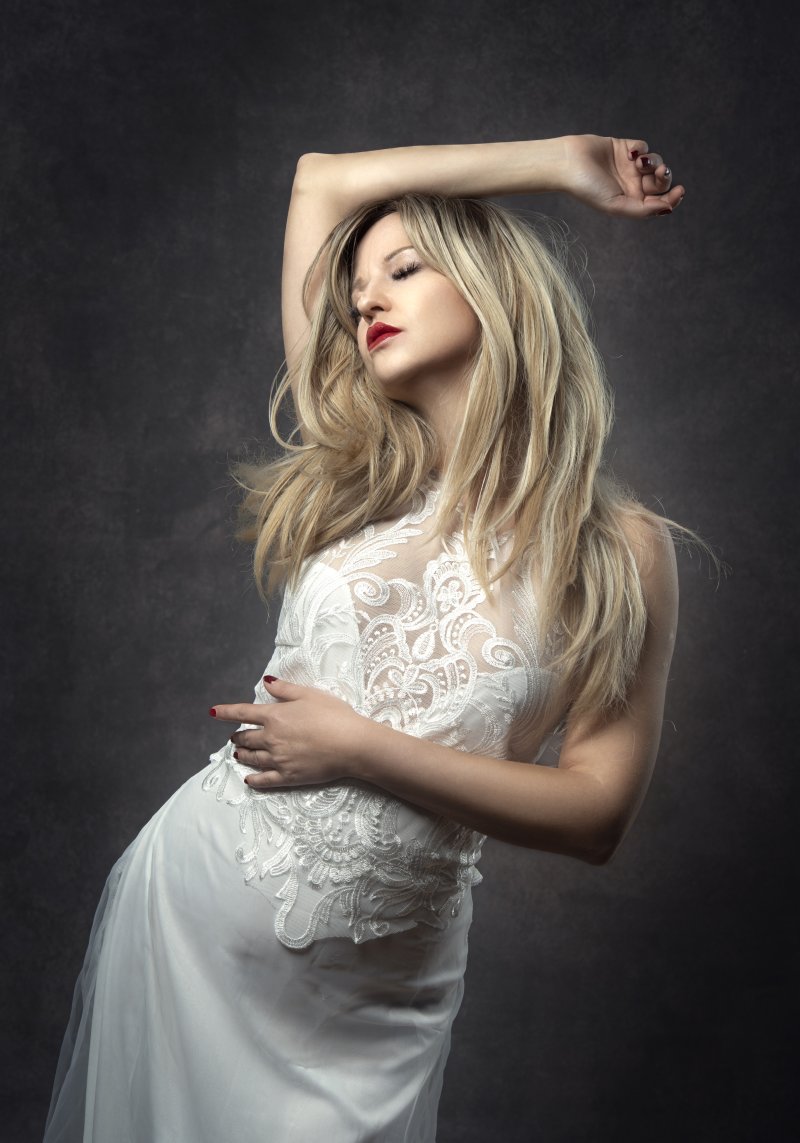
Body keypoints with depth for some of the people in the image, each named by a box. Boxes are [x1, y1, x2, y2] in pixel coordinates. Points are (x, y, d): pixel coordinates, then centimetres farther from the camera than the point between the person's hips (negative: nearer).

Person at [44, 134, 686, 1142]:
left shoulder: (623, 552, -6)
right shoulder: (356, 475, 1)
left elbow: (597, 813, -9)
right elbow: (324, 180, 2)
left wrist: (362, 749, -15)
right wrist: (564, 161, 6)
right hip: (191, 905, 3)